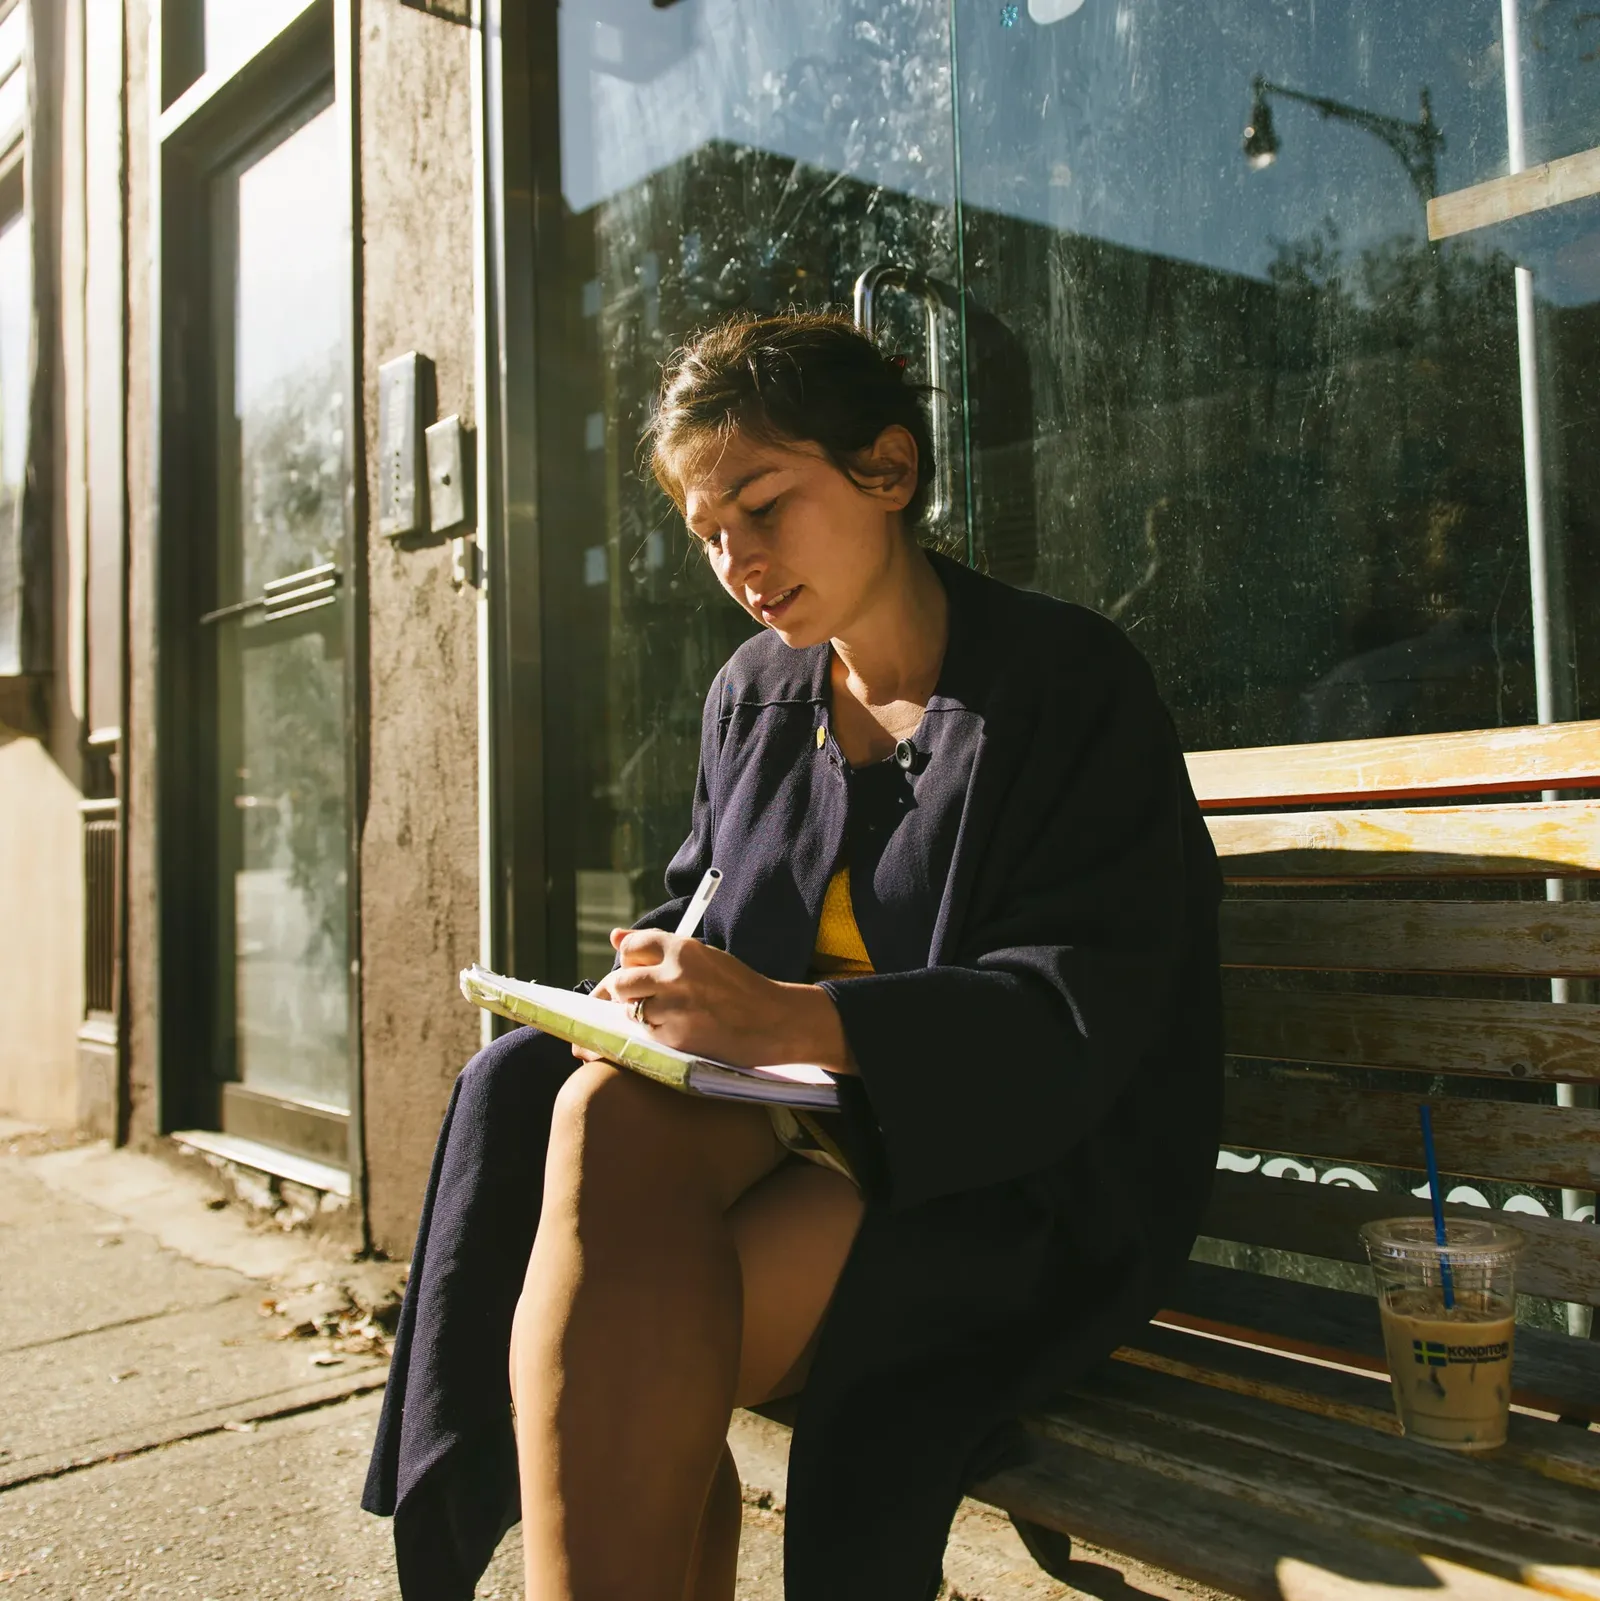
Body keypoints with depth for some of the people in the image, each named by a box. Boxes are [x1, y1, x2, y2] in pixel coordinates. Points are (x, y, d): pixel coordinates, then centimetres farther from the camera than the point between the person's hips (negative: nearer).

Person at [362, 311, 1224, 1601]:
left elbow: (1080, 1018, -14)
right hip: (780, 1118, 5)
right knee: (606, 1108, -29)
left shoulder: (1069, 683, -5)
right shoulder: (752, 695, 13)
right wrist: (674, 987, -5)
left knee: (607, 1344, -28)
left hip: (999, 1179, -5)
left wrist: (793, 1019, -27)